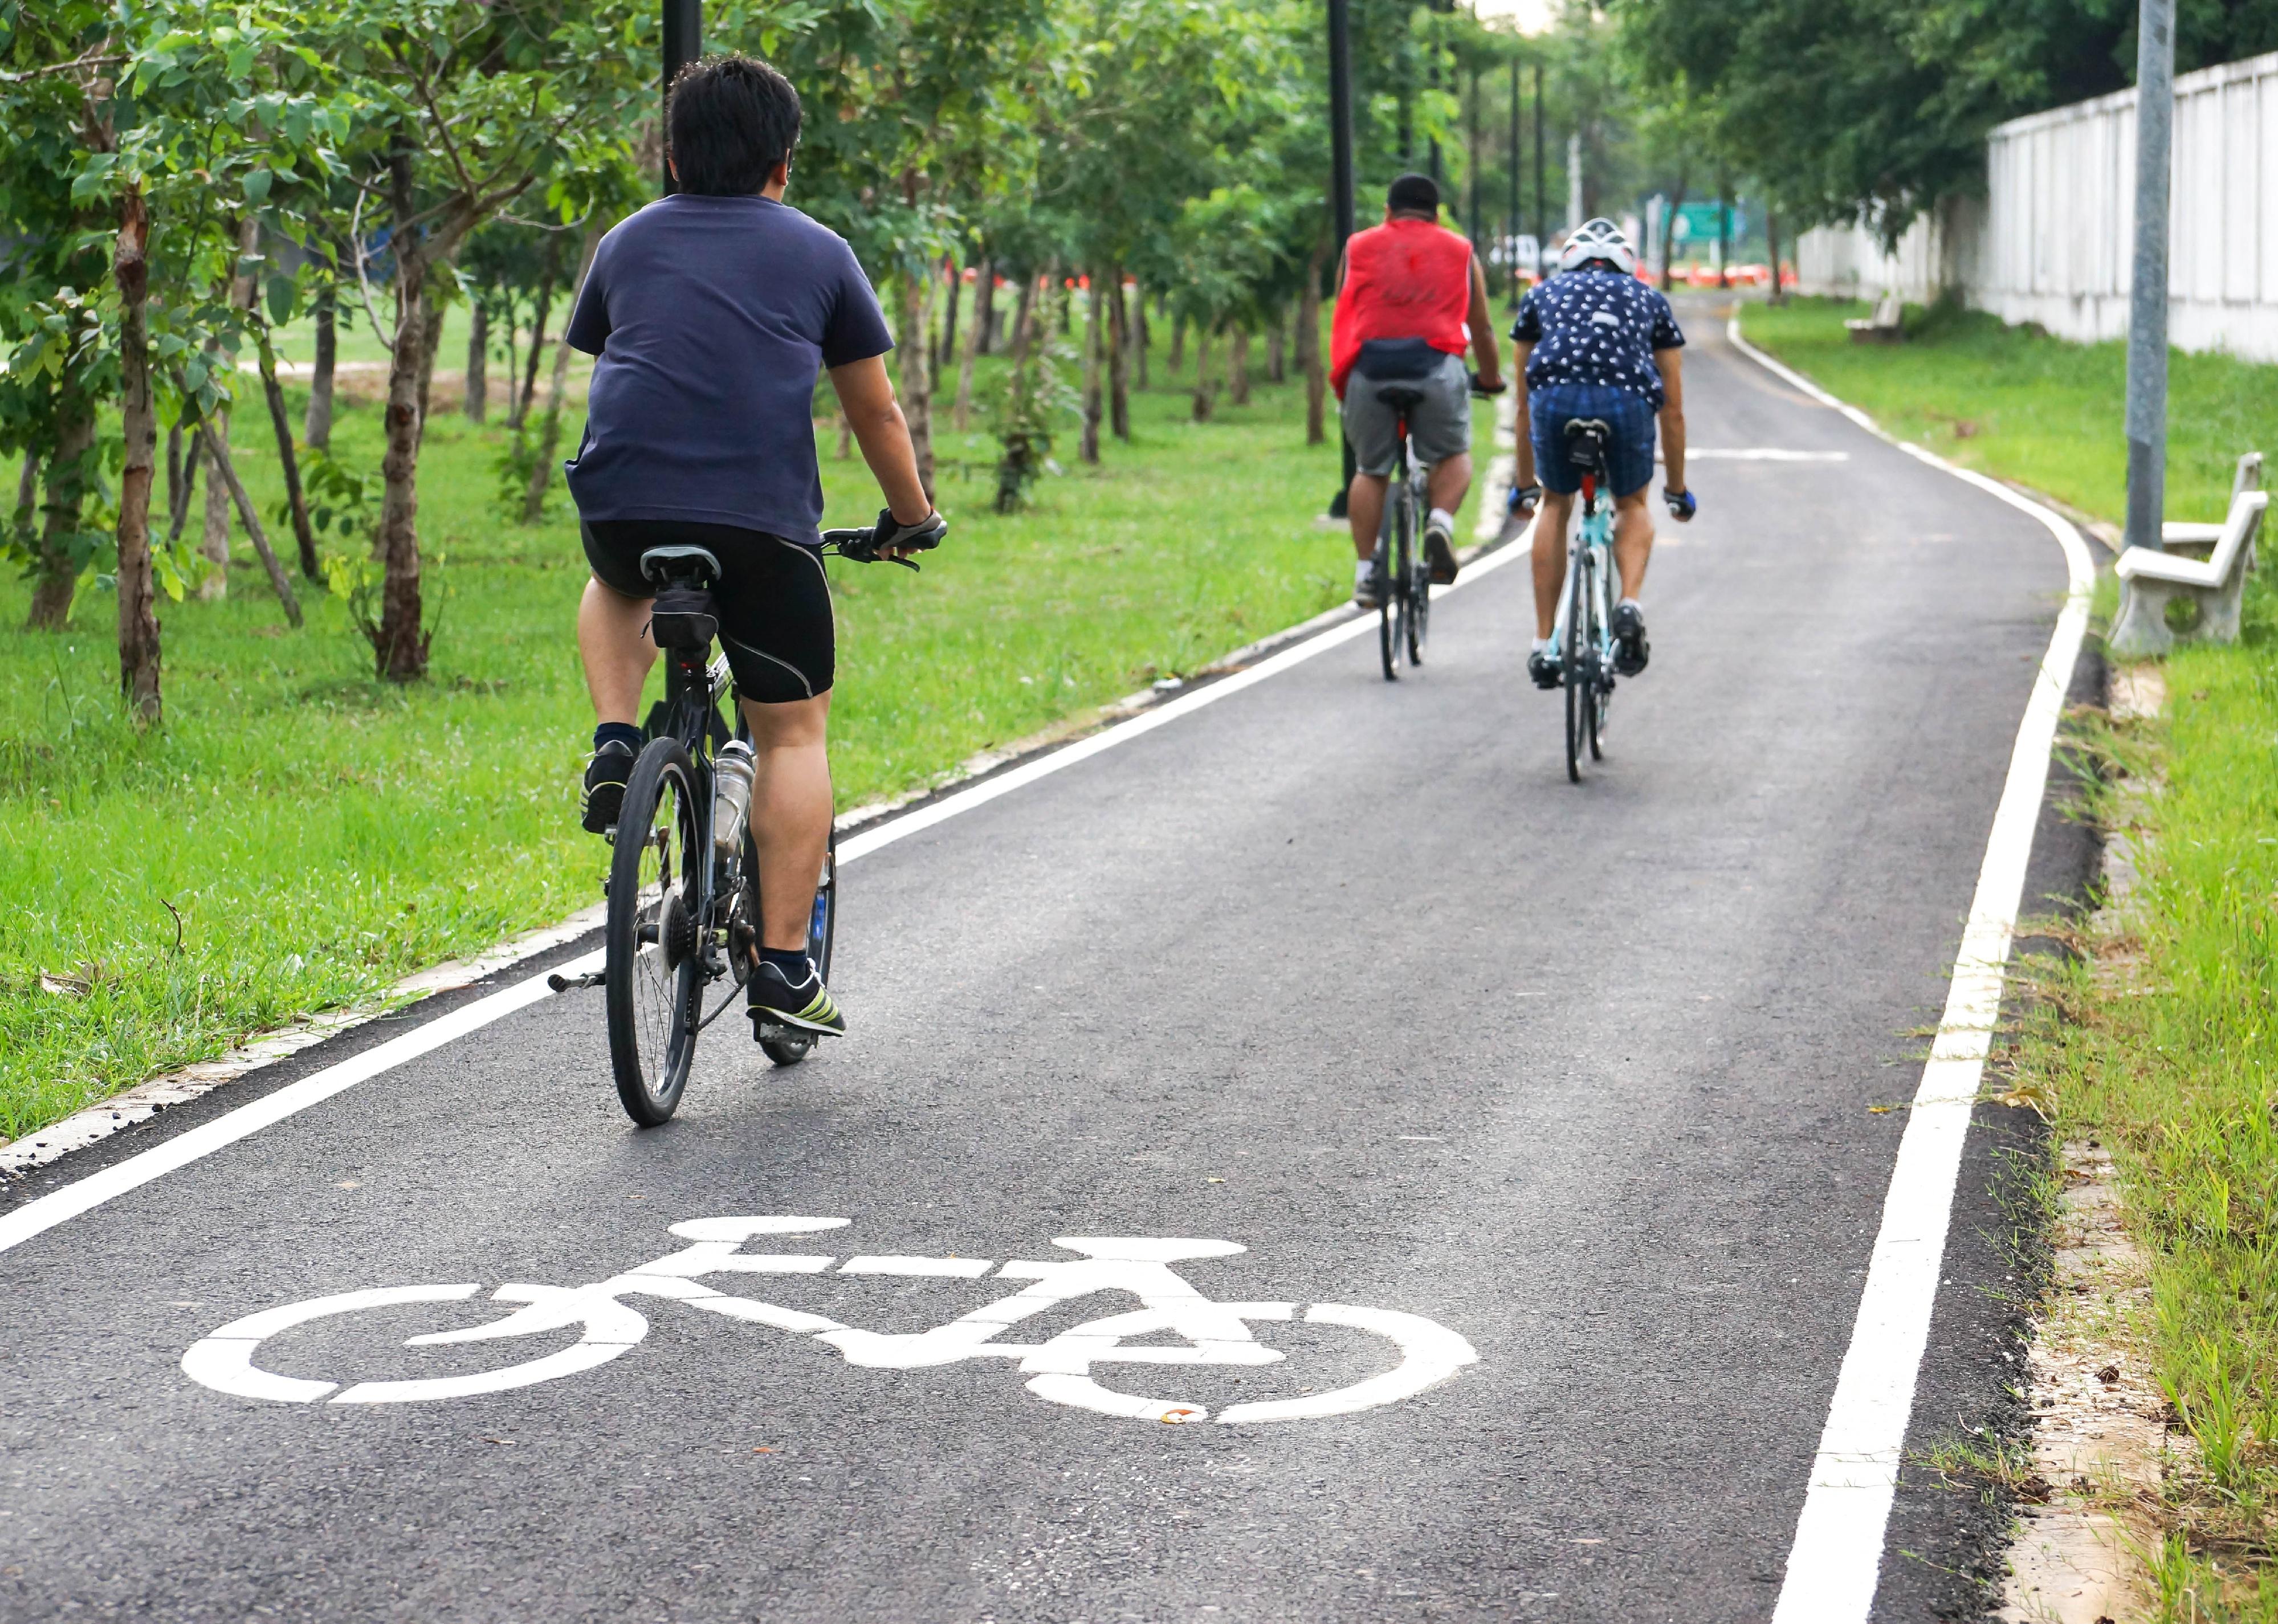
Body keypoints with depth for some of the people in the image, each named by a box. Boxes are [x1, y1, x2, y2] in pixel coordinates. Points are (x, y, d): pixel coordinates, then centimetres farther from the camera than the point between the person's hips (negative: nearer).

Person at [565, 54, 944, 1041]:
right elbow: (875, 413, 20)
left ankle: (616, 745, 13)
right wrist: (912, 518, 35)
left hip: (621, 503, 2)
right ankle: (783, 969, 7)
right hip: (762, 519, -2)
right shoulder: (817, 254, 15)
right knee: (792, 734, 11)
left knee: (618, 589, 38)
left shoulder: (627, 244, 21)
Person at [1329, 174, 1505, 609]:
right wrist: (1491, 378, 43)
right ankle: (1441, 524, -8)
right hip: (1436, 364, -1)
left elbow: (1344, 316, 26)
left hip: (1368, 365, 1)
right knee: (1453, 455, 19)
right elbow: (1482, 328, 27)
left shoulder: (1358, 247, 21)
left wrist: (1342, 379, 40)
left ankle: (1366, 572, 8)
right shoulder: (1460, 252, 21)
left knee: (1370, 470, 14)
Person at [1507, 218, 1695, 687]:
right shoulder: (1649, 299, 33)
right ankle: (1630, 603, 1)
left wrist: (1525, 484, 48)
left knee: (1556, 506, 25)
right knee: (1632, 506, 27)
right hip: (1627, 400, 0)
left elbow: (1525, 405, 38)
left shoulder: (1542, 294, 34)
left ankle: (1544, 644, 20)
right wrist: (1677, 489, 45)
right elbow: (1673, 409, 35)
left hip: (1556, 396, 0)